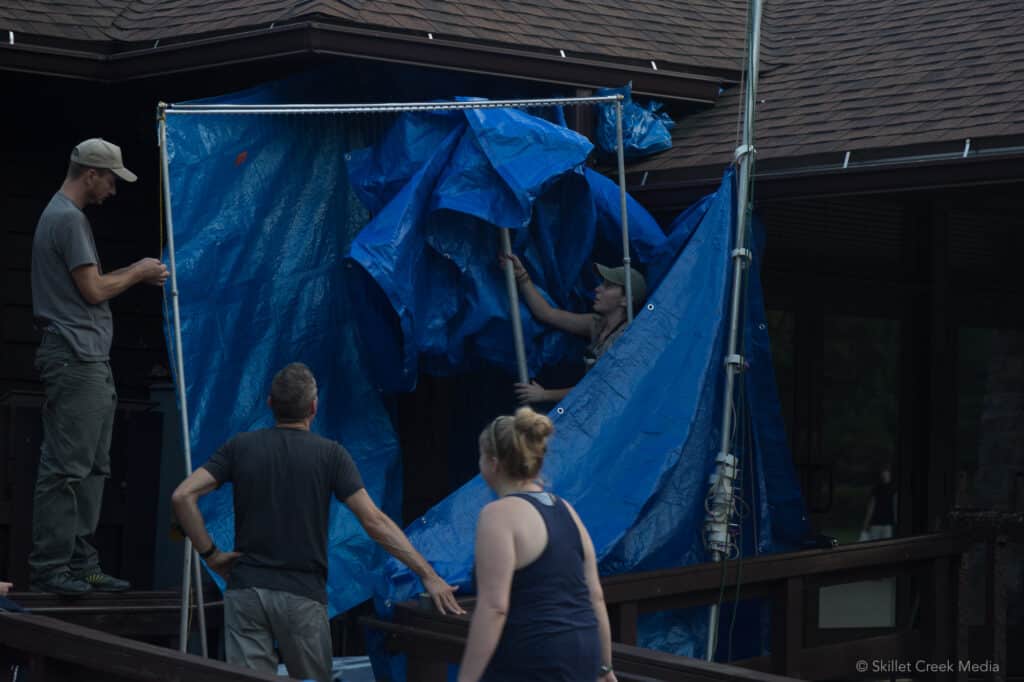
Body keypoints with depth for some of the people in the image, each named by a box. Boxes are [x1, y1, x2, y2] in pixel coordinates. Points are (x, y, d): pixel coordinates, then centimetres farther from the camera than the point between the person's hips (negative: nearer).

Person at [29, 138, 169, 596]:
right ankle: (49, 567, -6)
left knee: (91, 469, 11)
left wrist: (135, 273, 16)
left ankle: (81, 564, 14)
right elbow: (93, 290, -15)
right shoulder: (68, 218, -12)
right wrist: (137, 273, 0)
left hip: (91, 361, 11)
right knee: (65, 468, -8)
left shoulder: (66, 215, 20)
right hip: (75, 359, -11)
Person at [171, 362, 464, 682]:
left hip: (246, 591, 2)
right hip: (302, 595, -2)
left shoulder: (240, 447, 3)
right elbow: (374, 522, -11)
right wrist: (428, 575, -10)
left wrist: (210, 554, 1)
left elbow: (182, 496, -7)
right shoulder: (329, 454, -4)